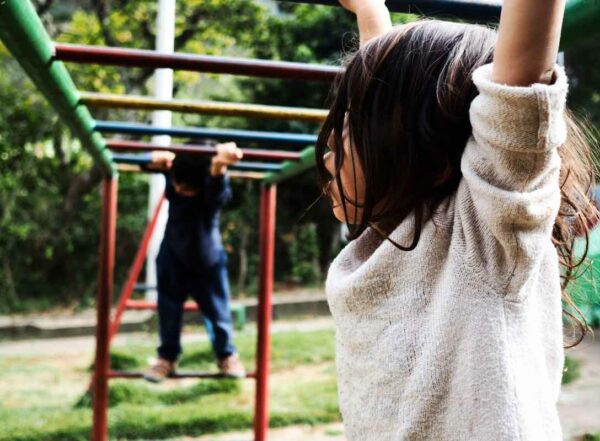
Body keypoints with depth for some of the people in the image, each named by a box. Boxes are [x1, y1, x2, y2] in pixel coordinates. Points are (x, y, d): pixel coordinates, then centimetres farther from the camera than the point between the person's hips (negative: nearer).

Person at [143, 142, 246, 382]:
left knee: (217, 310, 11)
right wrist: (157, 160, -56)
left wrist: (219, 166, -86)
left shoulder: (214, 191, -37)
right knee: (169, 309, 11)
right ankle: (167, 357, 32)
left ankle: (227, 355, 36)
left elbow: (216, 185, -60)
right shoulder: (173, 176, -24)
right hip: (173, 256, 2)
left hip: (208, 259, -2)